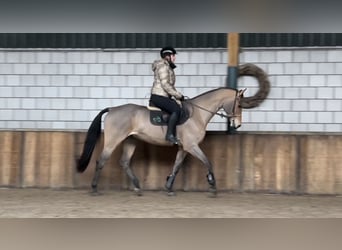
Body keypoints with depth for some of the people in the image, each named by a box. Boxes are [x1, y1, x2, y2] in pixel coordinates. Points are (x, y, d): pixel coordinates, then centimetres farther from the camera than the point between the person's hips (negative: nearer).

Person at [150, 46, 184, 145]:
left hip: (165, 96, 11)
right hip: (158, 97, -11)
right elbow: (165, 85, -19)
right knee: (176, 109, -27)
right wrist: (178, 95, -14)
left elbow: (170, 85, 23)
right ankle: (169, 135, -27)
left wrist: (178, 95, 10)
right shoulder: (163, 66, -10)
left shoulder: (168, 67, 22)